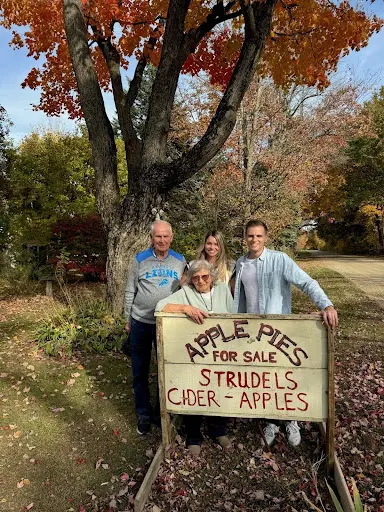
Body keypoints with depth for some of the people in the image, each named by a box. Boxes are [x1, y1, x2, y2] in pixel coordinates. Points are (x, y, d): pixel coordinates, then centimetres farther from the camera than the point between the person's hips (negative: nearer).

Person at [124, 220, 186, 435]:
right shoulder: (140, 260, -5)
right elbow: (130, 292, 1)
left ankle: (161, 412, 32)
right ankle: (144, 414, 28)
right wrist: (128, 320, 4)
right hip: (141, 323, -1)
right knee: (140, 372, 10)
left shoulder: (180, 261, -1)